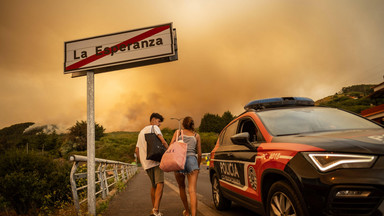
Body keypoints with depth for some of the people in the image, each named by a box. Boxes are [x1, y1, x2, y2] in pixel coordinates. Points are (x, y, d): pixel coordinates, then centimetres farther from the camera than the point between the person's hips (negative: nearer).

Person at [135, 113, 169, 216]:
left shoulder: (141, 132, 27)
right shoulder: (154, 127, 3)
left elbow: (137, 150, 26)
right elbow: (163, 142, -11)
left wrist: (142, 162, 28)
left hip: (146, 163, 8)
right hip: (156, 160, -8)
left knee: (154, 185, 17)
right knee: (160, 184, -15)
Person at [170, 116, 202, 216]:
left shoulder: (178, 132, 13)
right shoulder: (196, 135, 16)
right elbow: (199, 154, 15)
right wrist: (198, 165, 29)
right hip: (192, 160, 0)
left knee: (181, 187, 21)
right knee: (192, 190, -6)